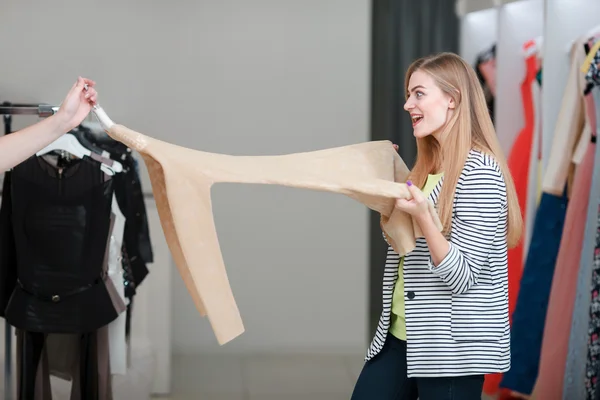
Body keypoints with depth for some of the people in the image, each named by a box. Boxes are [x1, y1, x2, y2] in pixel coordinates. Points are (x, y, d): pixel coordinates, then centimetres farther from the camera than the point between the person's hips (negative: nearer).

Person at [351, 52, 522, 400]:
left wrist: (422, 217, -31)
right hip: (400, 333, 8)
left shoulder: (479, 171, -16)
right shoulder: (428, 167, 10)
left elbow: (461, 278, -19)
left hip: (451, 346, -8)